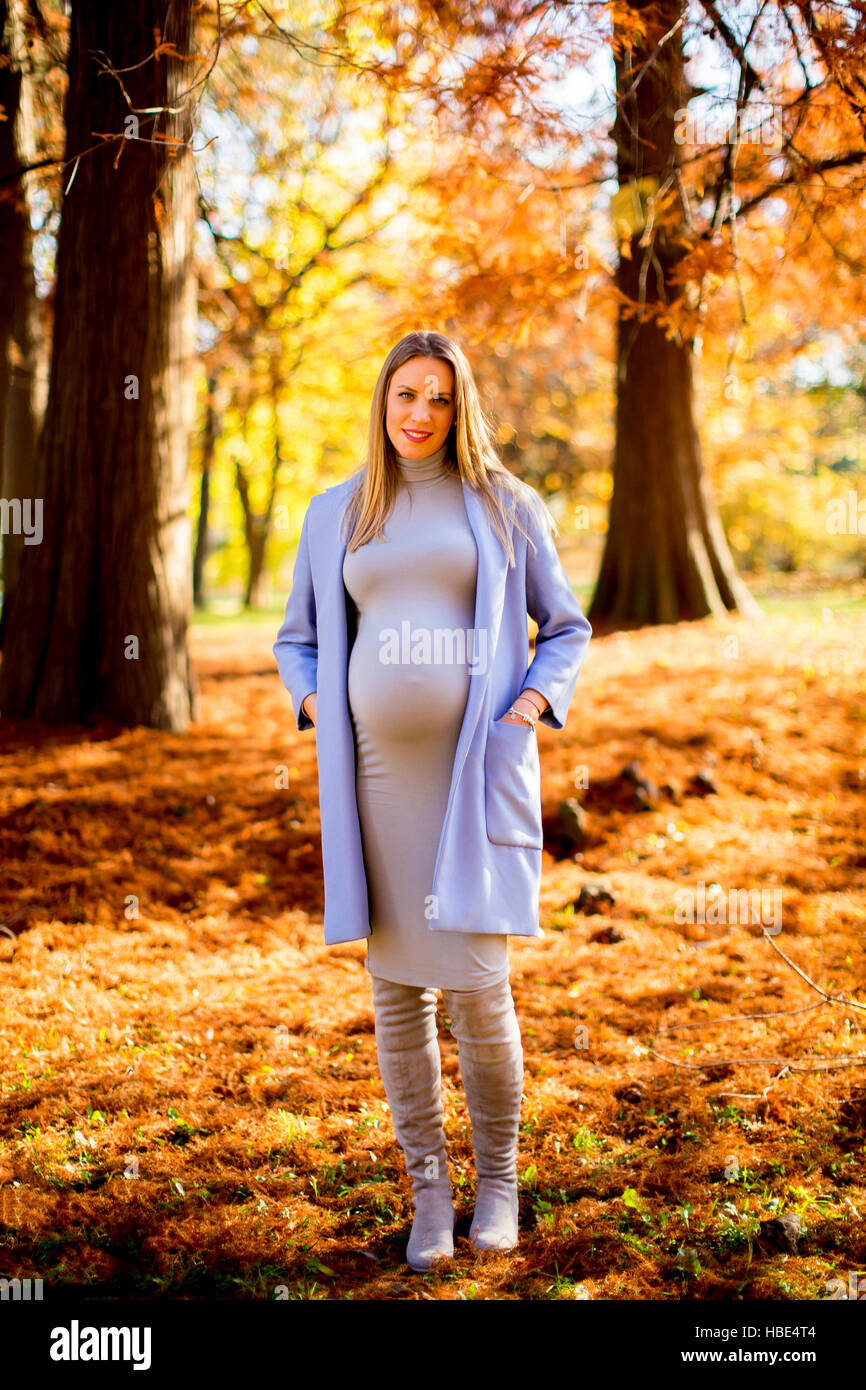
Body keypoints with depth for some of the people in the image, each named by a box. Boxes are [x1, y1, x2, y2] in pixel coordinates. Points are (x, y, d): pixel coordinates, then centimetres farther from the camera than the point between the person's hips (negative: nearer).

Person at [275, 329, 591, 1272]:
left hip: (480, 765, -3)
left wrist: (531, 707, -8)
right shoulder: (341, 514, 11)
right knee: (395, 982, 4)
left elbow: (566, 628, 10)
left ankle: (498, 1175, 16)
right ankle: (427, 1188, 19)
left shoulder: (502, 502, 5)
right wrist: (319, 712, 0)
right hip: (378, 768, 3)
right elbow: (297, 640, 19)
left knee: (475, 982, -8)